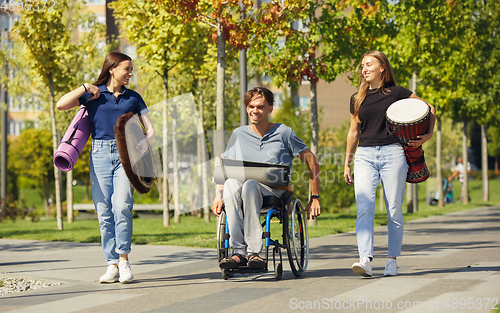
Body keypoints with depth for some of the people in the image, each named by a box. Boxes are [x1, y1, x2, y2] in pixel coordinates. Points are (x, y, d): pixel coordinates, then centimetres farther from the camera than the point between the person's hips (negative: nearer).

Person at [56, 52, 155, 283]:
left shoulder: (134, 98, 15)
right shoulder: (94, 95, 11)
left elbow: (150, 130, 13)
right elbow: (61, 105, 2)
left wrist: (145, 142, -8)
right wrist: (85, 88, -1)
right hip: (100, 154, 0)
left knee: (122, 206, -18)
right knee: (104, 212, -4)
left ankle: (123, 260, -11)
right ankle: (112, 265, 1)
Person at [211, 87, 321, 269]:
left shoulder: (283, 133, 10)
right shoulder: (238, 134, 19)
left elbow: (311, 162, 12)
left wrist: (315, 198, 7)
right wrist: (219, 195, -1)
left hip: (274, 188, -2)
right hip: (245, 189, 2)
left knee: (250, 185, -38)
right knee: (231, 183, -36)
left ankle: (254, 252, -41)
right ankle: (239, 251, -42)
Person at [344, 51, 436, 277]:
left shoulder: (396, 93, 3)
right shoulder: (357, 99, 13)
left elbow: (429, 108, 10)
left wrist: (428, 135, -5)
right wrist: (347, 164, 19)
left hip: (392, 154, -2)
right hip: (365, 156, 2)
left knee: (394, 211, 0)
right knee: (364, 207, -15)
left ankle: (392, 260, 12)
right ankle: (365, 260, -23)